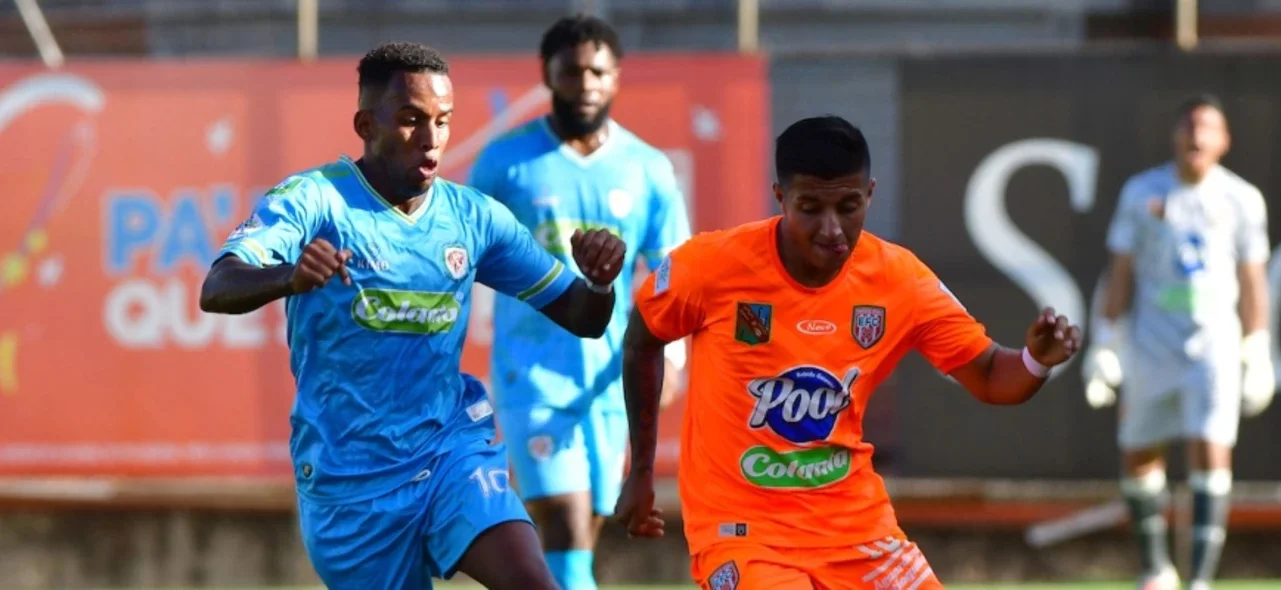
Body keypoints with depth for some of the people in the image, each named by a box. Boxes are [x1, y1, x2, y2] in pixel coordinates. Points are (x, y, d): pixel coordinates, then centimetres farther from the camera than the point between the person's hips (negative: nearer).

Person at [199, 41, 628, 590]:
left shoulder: (472, 215, 3)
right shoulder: (314, 200, -11)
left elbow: (580, 318, 7)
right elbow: (216, 290, -27)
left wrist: (599, 280, -18)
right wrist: (289, 276, -49)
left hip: (453, 448, 3)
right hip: (349, 477, -3)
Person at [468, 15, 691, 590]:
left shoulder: (648, 170, 4)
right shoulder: (506, 160, -2)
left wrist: (667, 356, -15)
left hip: (610, 382, 3)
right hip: (532, 375, -3)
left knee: (579, 538, 10)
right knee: (567, 528, -16)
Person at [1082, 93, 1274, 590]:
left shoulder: (1241, 200, 3)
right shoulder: (1142, 193, 2)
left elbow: (1252, 282, 9)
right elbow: (1121, 274, 4)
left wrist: (1257, 353, 8)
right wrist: (1105, 341, 0)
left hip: (1215, 342, -1)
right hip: (1150, 343, 1)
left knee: (1211, 452, -15)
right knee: (1138, 458, 7)